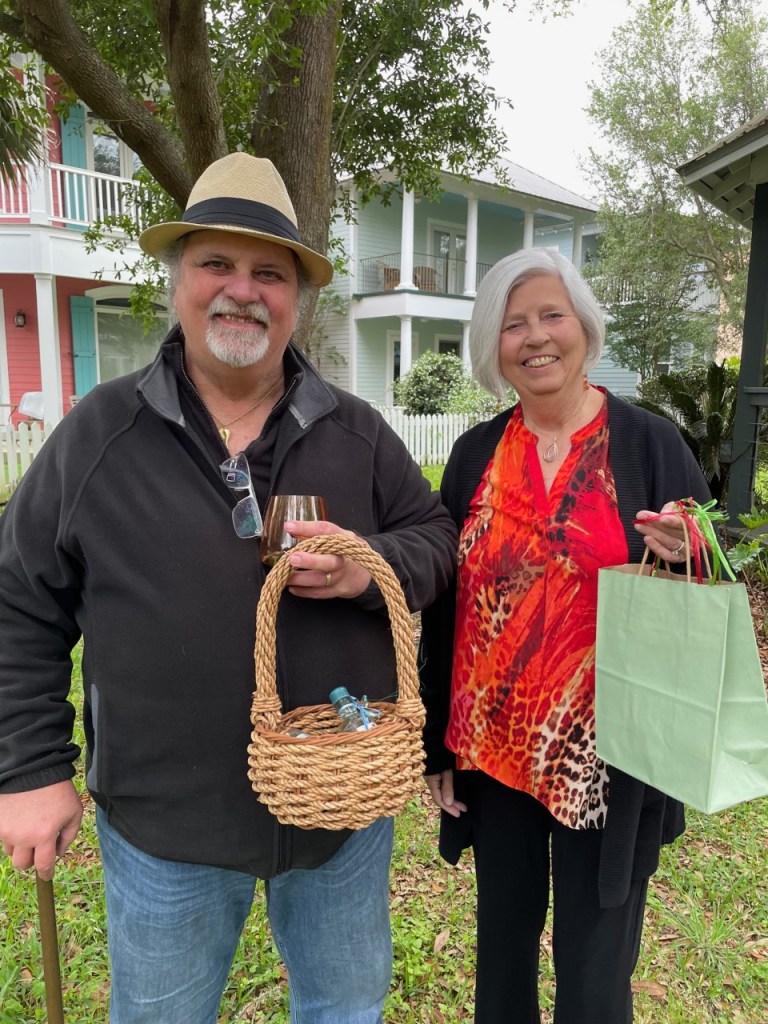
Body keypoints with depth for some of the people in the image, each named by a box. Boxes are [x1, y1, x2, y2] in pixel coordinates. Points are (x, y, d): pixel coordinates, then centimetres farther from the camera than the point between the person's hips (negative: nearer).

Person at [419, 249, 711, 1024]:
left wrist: (682, 557, -25)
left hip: (605, 752, -2)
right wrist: (436, 742, 4)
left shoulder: (648, 443, -6)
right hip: (494, 745, 3)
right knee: (502, 936, 21)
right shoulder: (475, 454, 1)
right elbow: (444, 604, 3)